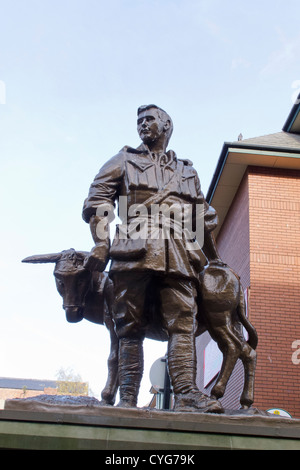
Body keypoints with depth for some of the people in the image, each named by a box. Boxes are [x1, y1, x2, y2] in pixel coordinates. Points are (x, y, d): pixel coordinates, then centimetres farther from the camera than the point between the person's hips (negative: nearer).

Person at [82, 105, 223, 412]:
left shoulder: (187, 171, 29)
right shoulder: (124, 161, 22)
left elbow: (203, 219, 31)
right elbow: (97, 201, 10)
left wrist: (214, 259, 27)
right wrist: (101, 243, -5)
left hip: (178, 256, 2)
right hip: (134, 251, -2)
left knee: (182, 323, -12)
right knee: (131, 326, -5)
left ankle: (186, 394, -18)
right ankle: (128, 398, -6)